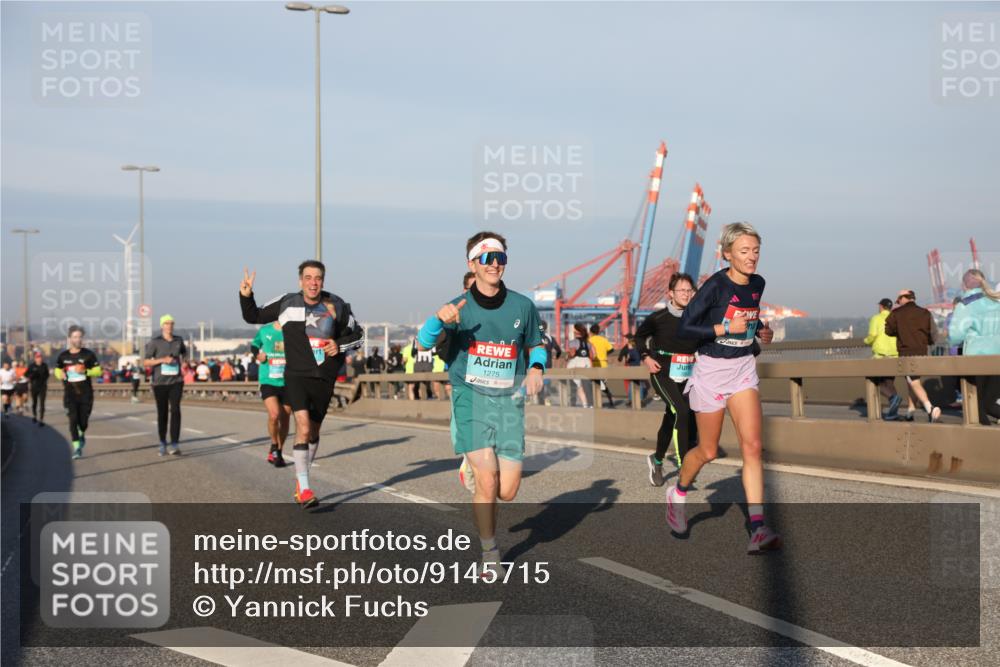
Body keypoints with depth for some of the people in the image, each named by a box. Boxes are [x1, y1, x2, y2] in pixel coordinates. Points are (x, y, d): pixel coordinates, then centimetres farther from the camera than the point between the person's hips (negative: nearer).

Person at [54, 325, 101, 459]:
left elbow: (98, 371, 0)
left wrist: (85, 371, -18)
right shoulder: (63, 355, 4)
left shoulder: (88, 354, -1)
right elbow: (57, 370, 18)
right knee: (73, 419, -11)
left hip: (85, 393, 0)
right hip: (70, 394, 1)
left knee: (83, 421, 4)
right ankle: (77, 447, -6)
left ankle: (82, 435, 38)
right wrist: (60, 374, -6)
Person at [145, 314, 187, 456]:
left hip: (176, 382, 1)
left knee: (175, 410, -14)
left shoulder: (179, 340, 8)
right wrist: (162, 360, -16)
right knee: (162, 413, 7)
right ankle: (162, 443, 23)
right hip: (160, 382, -1)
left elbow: (184, 352, 31)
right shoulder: (155, 342, -2)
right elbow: (145, 362, -5)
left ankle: (174, 445, -18)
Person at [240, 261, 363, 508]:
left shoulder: (336, 306, 3)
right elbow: (253, 317, 10)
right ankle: (304, 489, -18)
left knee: (314, 431, 15)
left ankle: (300, 479, 36)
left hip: (324, 379, 3)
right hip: (296, 376, -3)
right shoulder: (286, 304, 0)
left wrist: (340, 345, -5)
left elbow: (357, 335, 14)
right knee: (303, 427, -21)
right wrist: (245, 296, -7)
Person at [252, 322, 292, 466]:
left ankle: (278, 452, 28)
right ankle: (274, 446, 4)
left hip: (288, 382, 2)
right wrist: (257, 355, -1)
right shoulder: (264, 331, 0)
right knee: (274, 414, -21)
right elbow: (254, 346, 18)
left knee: (285, 419, 8)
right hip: (268, 381, -2)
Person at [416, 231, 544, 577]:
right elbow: (423, 344, -10)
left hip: (509, 399, 2)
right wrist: (439, 319, -30)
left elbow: (535, 346, 19)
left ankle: (475, 462, 34)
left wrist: (536, 369, -3)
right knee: (487, 481, -14)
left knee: (508, 492, -2)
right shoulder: (459, 308, -1)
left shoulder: (522, 306, 4)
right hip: (471, 396, -2)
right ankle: (490, 554, 8)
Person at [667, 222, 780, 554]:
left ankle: (758, 530, -12)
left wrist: (761, 330, 3)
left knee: (752, 446, -9)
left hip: (744, 368, 5)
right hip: (712, 369, -5)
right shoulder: (715, 285, -17)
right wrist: (726, 328, -23)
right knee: (708, 452, 8)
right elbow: (684, 327, -18)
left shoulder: (757, 284, 3)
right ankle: (678, 492, 39)